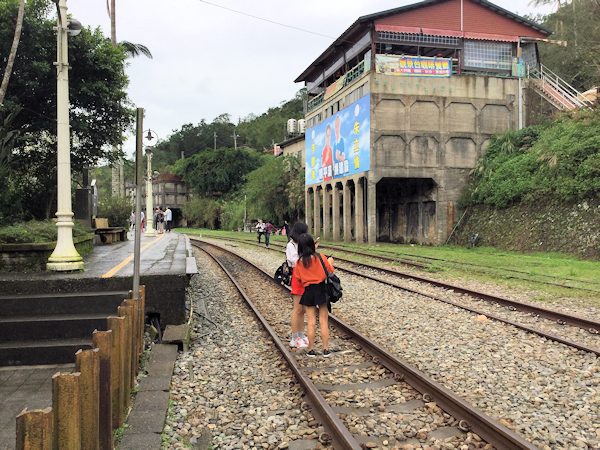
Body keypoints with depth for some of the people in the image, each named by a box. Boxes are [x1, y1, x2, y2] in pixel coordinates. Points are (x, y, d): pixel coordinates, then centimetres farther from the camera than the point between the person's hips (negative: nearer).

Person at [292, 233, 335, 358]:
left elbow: (297, 279, 2)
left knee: (311, 322, 7)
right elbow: (330, 270, -2)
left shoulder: (299, 262, -4)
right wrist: (330, 262, 16)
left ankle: (311, 350, 13)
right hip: (321, 290, -1)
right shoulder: (319, 257, -10)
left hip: (308, 292, 1)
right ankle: (326, 349, 9)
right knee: (323, 321, 5)